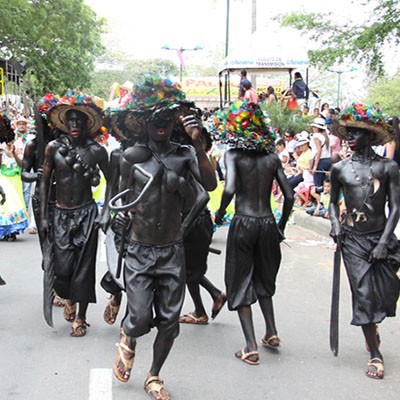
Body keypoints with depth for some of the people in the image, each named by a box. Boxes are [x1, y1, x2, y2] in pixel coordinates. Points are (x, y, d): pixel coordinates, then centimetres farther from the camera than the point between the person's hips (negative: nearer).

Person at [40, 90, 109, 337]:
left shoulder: (96, 151, -3)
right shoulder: (54, 147, -1)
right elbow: (45, 182, 4)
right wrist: (44, 217, 1)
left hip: (86, 214, -1)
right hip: (61, 215, 1)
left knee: (84, 267, 1)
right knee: (62, 267, -5)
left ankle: (80, 317, 18)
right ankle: (69, 298, 30)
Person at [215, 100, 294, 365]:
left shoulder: (234, 155, -6)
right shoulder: (272, 157, 5)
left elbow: (230, 189, -22)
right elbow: (290, 196, 2)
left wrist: (220, 213, -5)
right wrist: (282, 225, 15)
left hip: (243, 223, -4)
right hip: (268, 223, 4)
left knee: (240, 283, 6)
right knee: (264, 278, 25)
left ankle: (251, 347, 3)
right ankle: (271, 332, 22)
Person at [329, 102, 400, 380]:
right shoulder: (340, 169, 2)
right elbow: (334, 202, 16)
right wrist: (336, 224, -2)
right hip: (353, 240, 0)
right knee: (363, 293, -4)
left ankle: (372, 325, 39)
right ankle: (375, 355, 8)